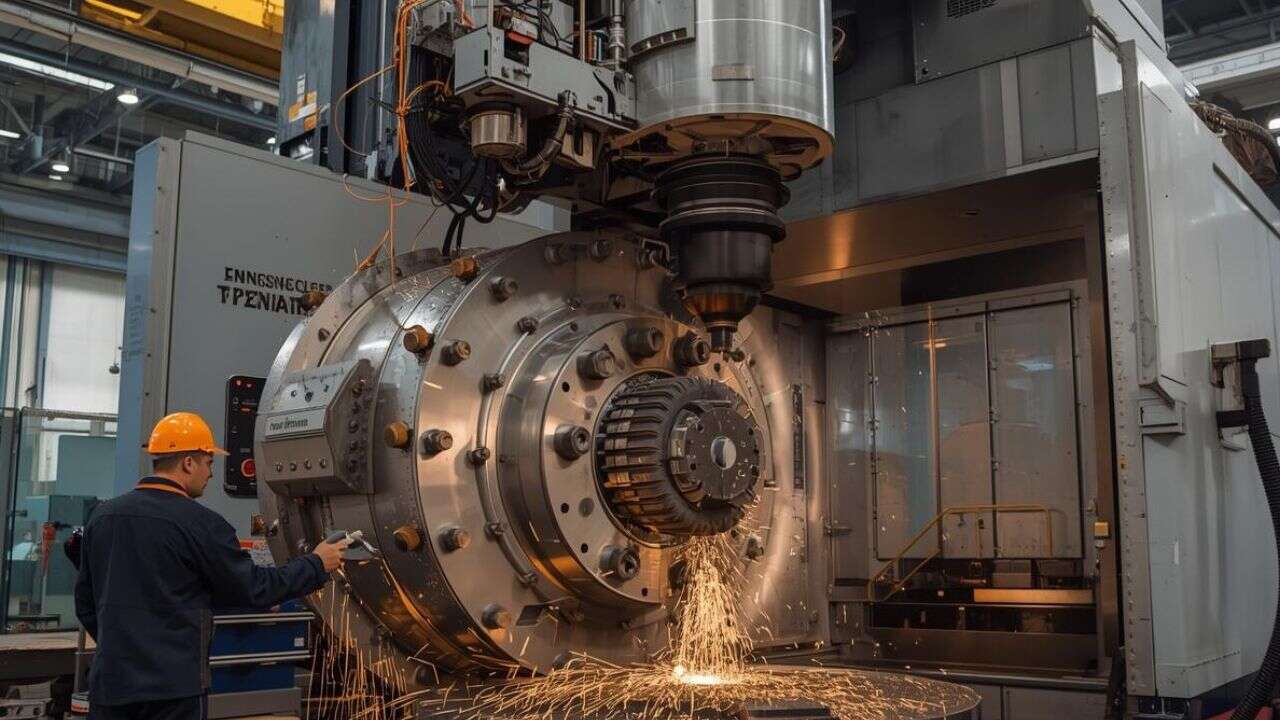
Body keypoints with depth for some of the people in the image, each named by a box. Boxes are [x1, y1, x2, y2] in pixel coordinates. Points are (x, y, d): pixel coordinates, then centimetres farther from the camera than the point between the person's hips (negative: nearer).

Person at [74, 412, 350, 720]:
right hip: (172, 686, -6)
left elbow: (85, 602, 16)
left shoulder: (101, 516, 7)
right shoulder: (199, 523, -13)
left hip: (108, 683, 6)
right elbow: (254, 588, -6)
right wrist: (316, 565, 6)